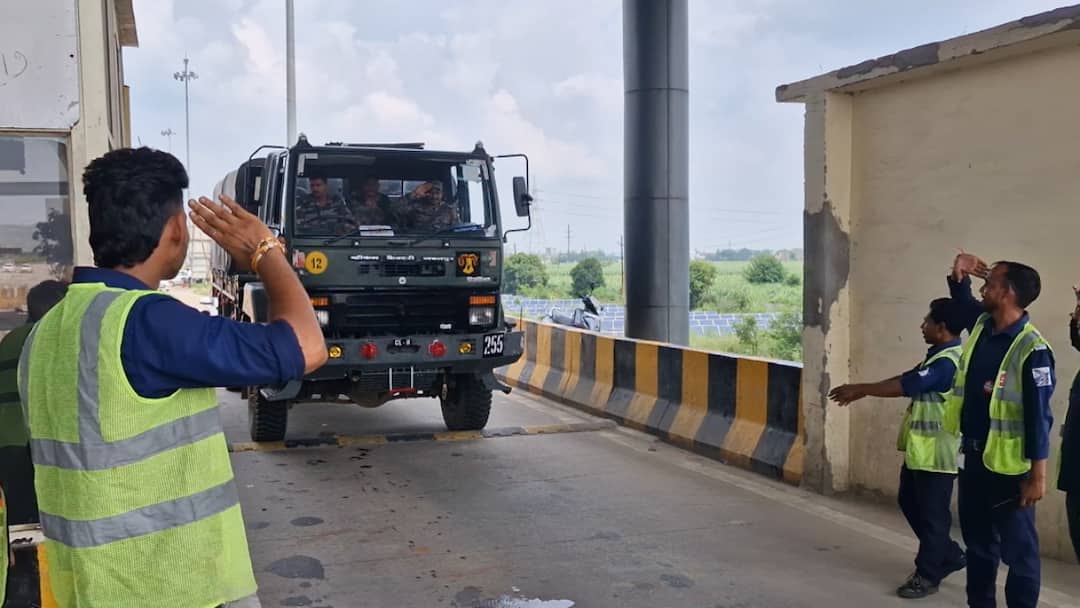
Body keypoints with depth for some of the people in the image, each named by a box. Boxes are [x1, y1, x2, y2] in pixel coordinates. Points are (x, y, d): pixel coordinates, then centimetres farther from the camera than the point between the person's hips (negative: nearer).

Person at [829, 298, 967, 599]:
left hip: (935, 453, -10)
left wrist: (860, 390, -16)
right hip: (919, 449, 10)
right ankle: (949, 555, 32)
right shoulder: (939, 356, 12)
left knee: (932, 514, 2)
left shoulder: (948, 362, -22)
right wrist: (863, 390, 9)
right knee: (910, 503, 19)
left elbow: (905, 387, -25)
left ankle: (928, 574, 14)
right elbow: (906, 378, 15)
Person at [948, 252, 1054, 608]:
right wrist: (959, 275, 3)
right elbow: (962, 300, 25)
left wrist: (1037, 475, -18)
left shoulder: (1031, 350, -20)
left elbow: (1038, 417, -19)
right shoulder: (981, 324, 2)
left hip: (1008, 464, -8)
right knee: (977, 539, 19)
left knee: (1017, 549, 5)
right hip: (974, 456, 8)